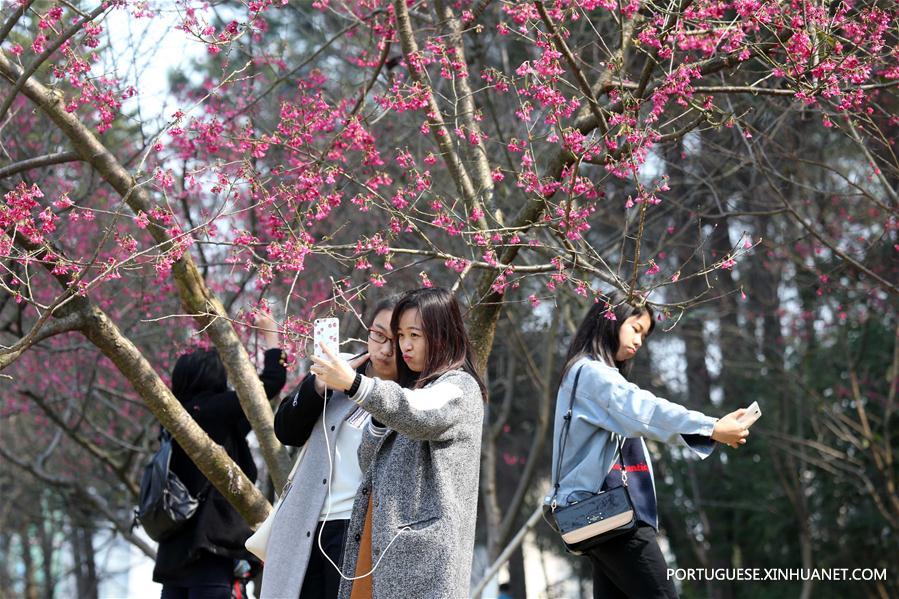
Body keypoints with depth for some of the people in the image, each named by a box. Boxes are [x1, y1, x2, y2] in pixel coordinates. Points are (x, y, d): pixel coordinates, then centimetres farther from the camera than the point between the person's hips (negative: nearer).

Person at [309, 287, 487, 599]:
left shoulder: (460, 387, -2)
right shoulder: (408, 388, 23)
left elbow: (420, 414, -25)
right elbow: (369, 463, 20)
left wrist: (355, 384, -38)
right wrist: (379, 421, -1)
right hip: (381, 539, 7)